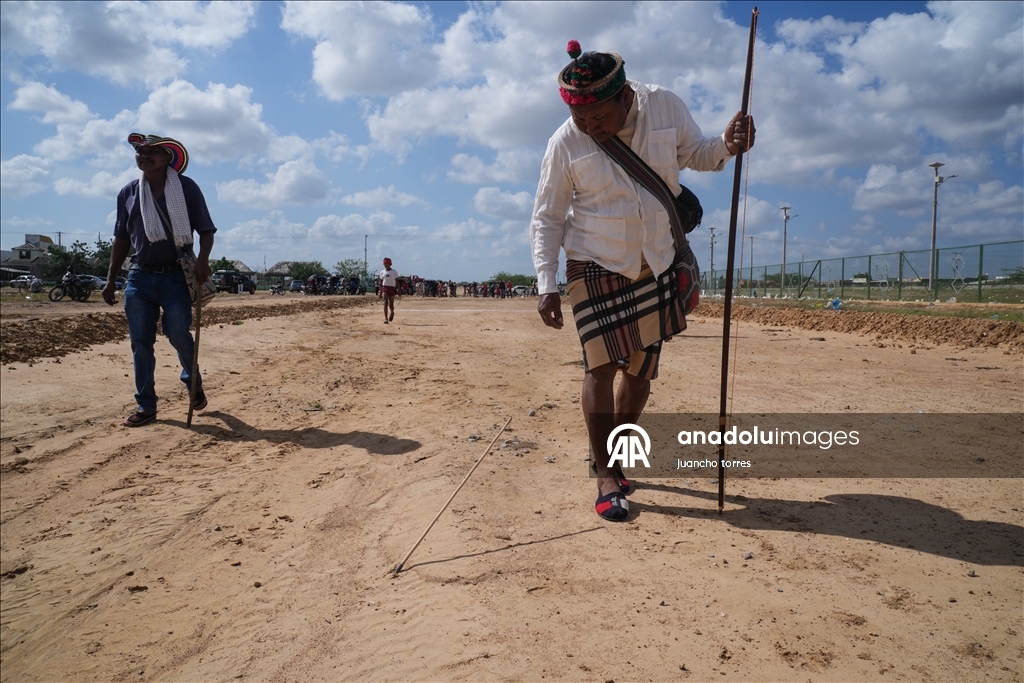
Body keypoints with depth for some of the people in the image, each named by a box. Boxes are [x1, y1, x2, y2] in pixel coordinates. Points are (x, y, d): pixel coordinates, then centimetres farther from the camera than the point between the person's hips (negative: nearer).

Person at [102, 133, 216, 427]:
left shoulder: (186, 187, 0)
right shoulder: (128, 193, 10)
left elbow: (206, 230, 0)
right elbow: (121, 239, 15)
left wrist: (202, 259, -18)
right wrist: (110, 279, 11)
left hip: (176, 276, -3)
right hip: (139, 276, 4)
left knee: (178, 335, -4)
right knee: (140, 342, 3)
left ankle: (193, 381, 27)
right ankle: (146, 405, 12)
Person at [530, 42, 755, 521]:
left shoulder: (666, 108, -9)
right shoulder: (565, 143, -15)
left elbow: (694, 154, 8)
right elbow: (546, 220, -8)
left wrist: (726, 146, -15)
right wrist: (546, 285, -16)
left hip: (657, 266, 4)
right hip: (596, 269, -3)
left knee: (642, 368, 10)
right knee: (602, 365, -9)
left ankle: (612, 454, 29)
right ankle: (607, 476, 3)